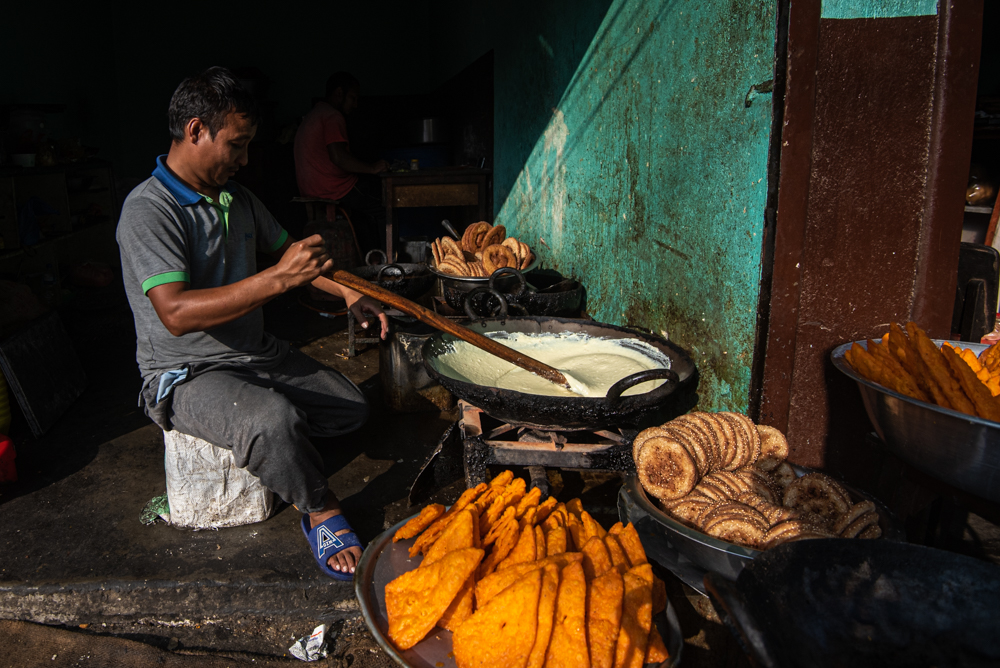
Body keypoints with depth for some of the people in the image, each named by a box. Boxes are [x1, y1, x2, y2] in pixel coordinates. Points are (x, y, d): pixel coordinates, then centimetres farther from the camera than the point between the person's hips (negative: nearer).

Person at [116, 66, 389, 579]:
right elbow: (176, 313, -32)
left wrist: (348, 292, 3)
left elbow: (286, 251, 20)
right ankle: (323, 515, -11)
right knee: (273, 421, -36)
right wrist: (277, 280, -37)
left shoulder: (237, 199, 7)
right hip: (187, 376, -8)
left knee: (351, 408, 2)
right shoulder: (149, 210, -19)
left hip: (258, 355, 8)